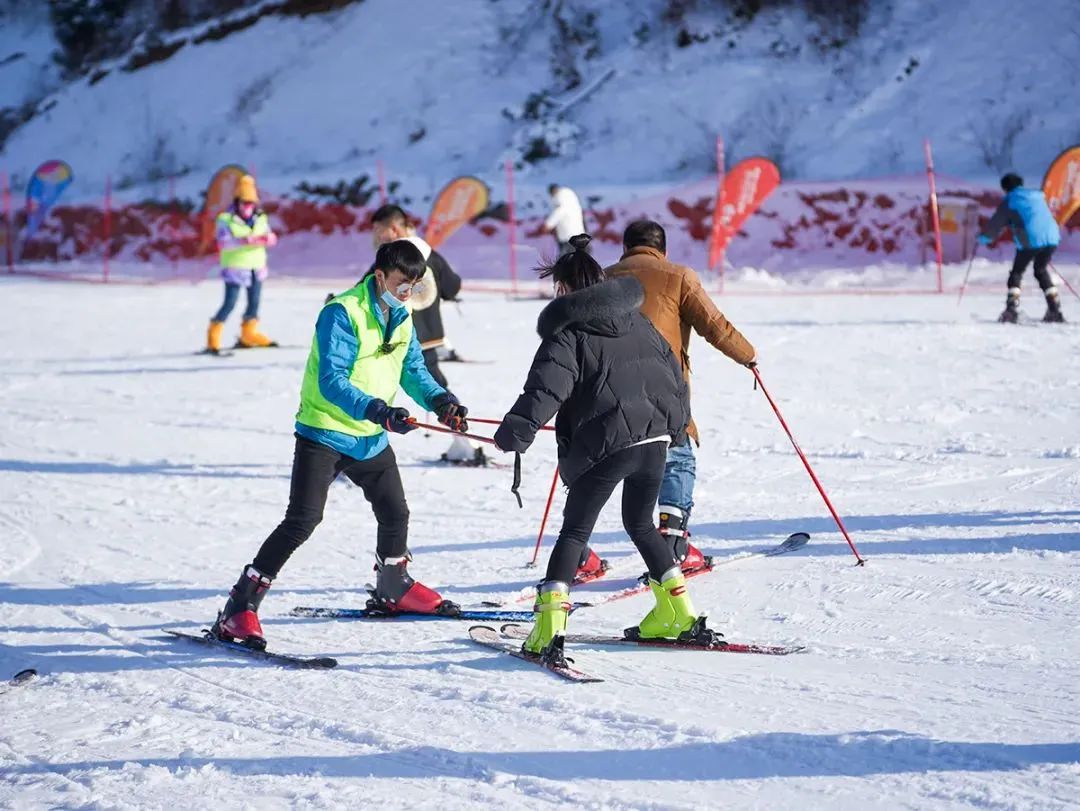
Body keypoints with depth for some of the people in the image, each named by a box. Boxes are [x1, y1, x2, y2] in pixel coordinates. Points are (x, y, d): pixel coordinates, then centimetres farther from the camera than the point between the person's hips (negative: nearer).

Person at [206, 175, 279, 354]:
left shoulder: (260, 219, 5)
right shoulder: (226, 220, -10)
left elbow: (271, 237, 0)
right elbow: (223, 242, -23)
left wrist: (268, 238, -25)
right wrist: (245, 240, -36)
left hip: (256, 267, 6)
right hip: (235, 267, -6)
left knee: (254, 302, 12)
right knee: (229, 304, -10)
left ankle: (248, 335, 28)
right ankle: (213, 339, -2)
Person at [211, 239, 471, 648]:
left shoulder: (401, 318, 5)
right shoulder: (342, 314, -21)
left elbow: (413, 369, 11)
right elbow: (331, 382, -28)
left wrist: (440, 400, -9)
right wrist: (378, 410, -41)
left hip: (371, 438, 8)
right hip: (324, 434, -8)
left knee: (395, 514, 18)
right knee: (301, 522, -15)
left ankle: (393, 588, 46)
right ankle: (239, 608, -12)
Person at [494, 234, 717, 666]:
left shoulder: (568, 332, -3)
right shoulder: (636, 320, 17)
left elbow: (547, 386, -20)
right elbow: (672, 368, 22)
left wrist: (516, 430, -30)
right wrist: (676, 420, 36)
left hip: (606, 443, -6)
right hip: (655, 438, 6)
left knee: (574, 531, 1)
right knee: (640, 523, 24)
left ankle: (549, 629, -11)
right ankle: (679, 616, 23)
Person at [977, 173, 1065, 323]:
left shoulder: (1010, 201, 7)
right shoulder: (1037, 196, 22)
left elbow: (996, 222, 12)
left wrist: (984, 237, 28)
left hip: (1031, 240, -5)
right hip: (1051, 237, 5)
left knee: (1017, 272, 7)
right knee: (1041, 271, 23)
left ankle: (1012, 310, -9)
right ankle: (1055, 309, 16)